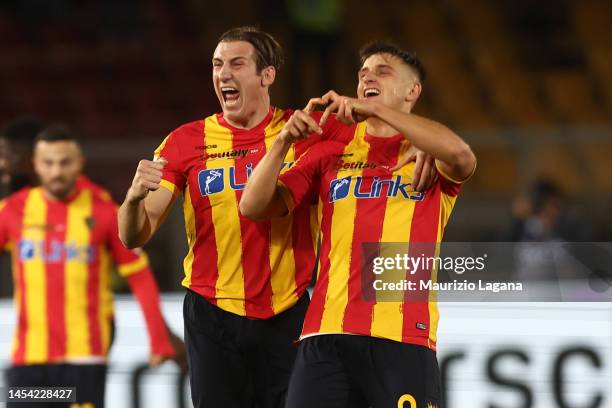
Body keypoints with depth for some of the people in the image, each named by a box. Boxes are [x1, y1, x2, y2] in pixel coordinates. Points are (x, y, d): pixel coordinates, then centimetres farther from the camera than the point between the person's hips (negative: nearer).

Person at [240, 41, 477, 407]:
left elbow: (461, 156, -17)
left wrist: (375, 109, -17)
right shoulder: (333, 150, 18)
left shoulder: (428, 152, 9)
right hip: (326, 335, 3)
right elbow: (255, 206, 12)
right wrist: (283, 142, -4)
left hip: (404, 338, -3)